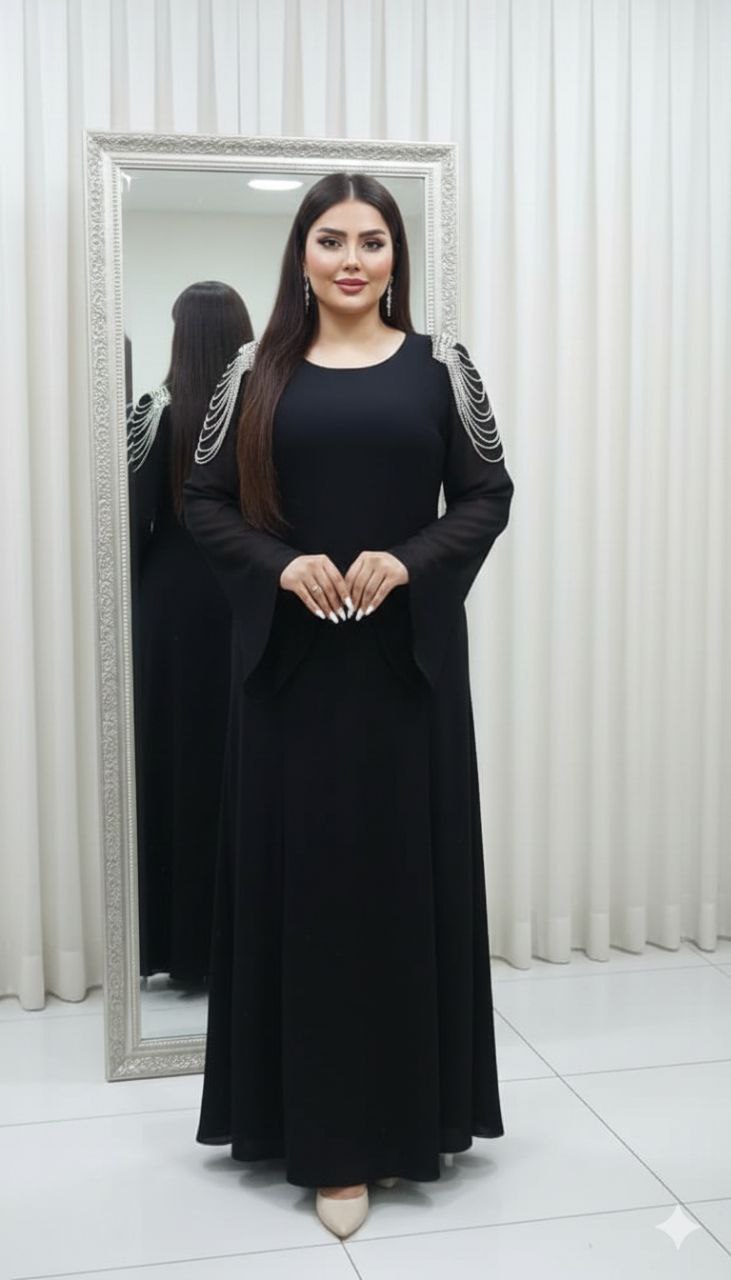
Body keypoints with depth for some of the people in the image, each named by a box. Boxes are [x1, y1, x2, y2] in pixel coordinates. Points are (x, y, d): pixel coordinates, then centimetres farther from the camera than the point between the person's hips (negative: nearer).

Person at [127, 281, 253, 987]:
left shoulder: (156, 410, -8)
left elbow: (135, 519, -8)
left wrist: (124, 602, 3)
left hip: (173, 603, -2)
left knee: (176, 759, 7)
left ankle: (185, 941, 13)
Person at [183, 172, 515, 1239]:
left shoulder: (439, 365, 5)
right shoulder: (258, 371, 6)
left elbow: (489, 494, 3)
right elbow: (205, 497, 5)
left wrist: (410, 561, -14)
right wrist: (280, 564, -13)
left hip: (410, 655, 0)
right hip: (291, 659, 1)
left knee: (407, 871, 6)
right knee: (304, 876, 4)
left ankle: (406, 1111, 22)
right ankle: (328, 1133, 16)